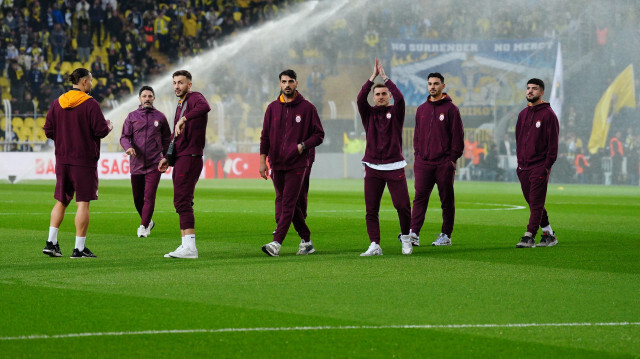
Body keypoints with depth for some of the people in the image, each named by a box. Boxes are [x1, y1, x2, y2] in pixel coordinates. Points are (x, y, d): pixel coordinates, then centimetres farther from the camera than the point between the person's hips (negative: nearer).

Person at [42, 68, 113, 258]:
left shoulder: (56, 103, 6)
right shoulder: (90, 104, -11)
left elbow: (48, 130, 7)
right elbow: (101, 131, -13)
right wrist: (109, 127, 8)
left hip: (62, 160, 5)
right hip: (84, 160, -5)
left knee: (61, 201, 15)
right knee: (83, 202, -1)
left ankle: (51, 242, 9)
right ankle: (79, 248, -2)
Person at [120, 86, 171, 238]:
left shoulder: (160, 117, 8)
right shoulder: (132, 117, 7)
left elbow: (167, 138, 17)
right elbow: (124, 136, 3)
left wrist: (164, 156, 10)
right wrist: (128, 147, -18)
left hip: (154, 164, -2)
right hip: (136, 164, 2)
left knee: (149, 196, -11)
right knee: (137, 198, 7)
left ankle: (144, 226, -6)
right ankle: (148, 221, 28)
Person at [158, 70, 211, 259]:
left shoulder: (195, 98, -7)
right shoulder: (180, 105, 23)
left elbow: (204, 107, -34)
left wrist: (183, 119, -39)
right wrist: (167, 158, 25)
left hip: (190, 157, -10)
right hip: (180, 159, 10)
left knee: (182, 201, -15)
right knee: (182, 202, 10)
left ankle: (190, 247, -19)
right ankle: (185, 245, 13)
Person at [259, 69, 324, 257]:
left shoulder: (307, 108, 0)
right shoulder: (272, 108, 10)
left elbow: (319, 134, 2)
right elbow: (265, 136, 12)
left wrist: (303, 146, -14)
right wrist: (263, 160, 4)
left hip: (297, 164, -4)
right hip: (277, 164, 4)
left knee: (288, 204, -12)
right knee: (287, 203, 7)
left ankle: (277, 243, -18)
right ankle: (306, 241, 19)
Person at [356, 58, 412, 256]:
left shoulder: (395, 112, 6)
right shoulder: (369, 113, 10)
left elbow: (399, 97, -13)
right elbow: (360, 98, -8)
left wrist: (384, 76, -8)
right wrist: (373, 76, -10)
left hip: (394, 168, -2)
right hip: (373, 168, 2)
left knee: (403, 206, -5)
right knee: (371, 210, -2)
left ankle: (406, 238, 17)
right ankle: (374, 245, 2)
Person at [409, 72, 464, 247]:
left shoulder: (450, 109, -1)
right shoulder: (421, 109, 14)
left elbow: (457, 135, -2)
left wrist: (453, 158, -7)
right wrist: (417, 155, 9)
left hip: (444, 163, -4)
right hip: (423, 163, 4)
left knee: (447, 200, 3)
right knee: (420, 197, -4)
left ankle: (446, 235, 8)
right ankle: (414, 233, -10)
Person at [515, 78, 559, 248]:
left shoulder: (548, 114, -5)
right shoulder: (523, 114, 15)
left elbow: (553, 142, -8)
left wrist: (547, 165, -14)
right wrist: (519, 161, 11)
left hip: (539, 167, -7)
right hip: (523, 167, 7)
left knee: (536, 203, -8)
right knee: (533, 203, 9)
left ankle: (529, 237, -12)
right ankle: (548, 235, 18)